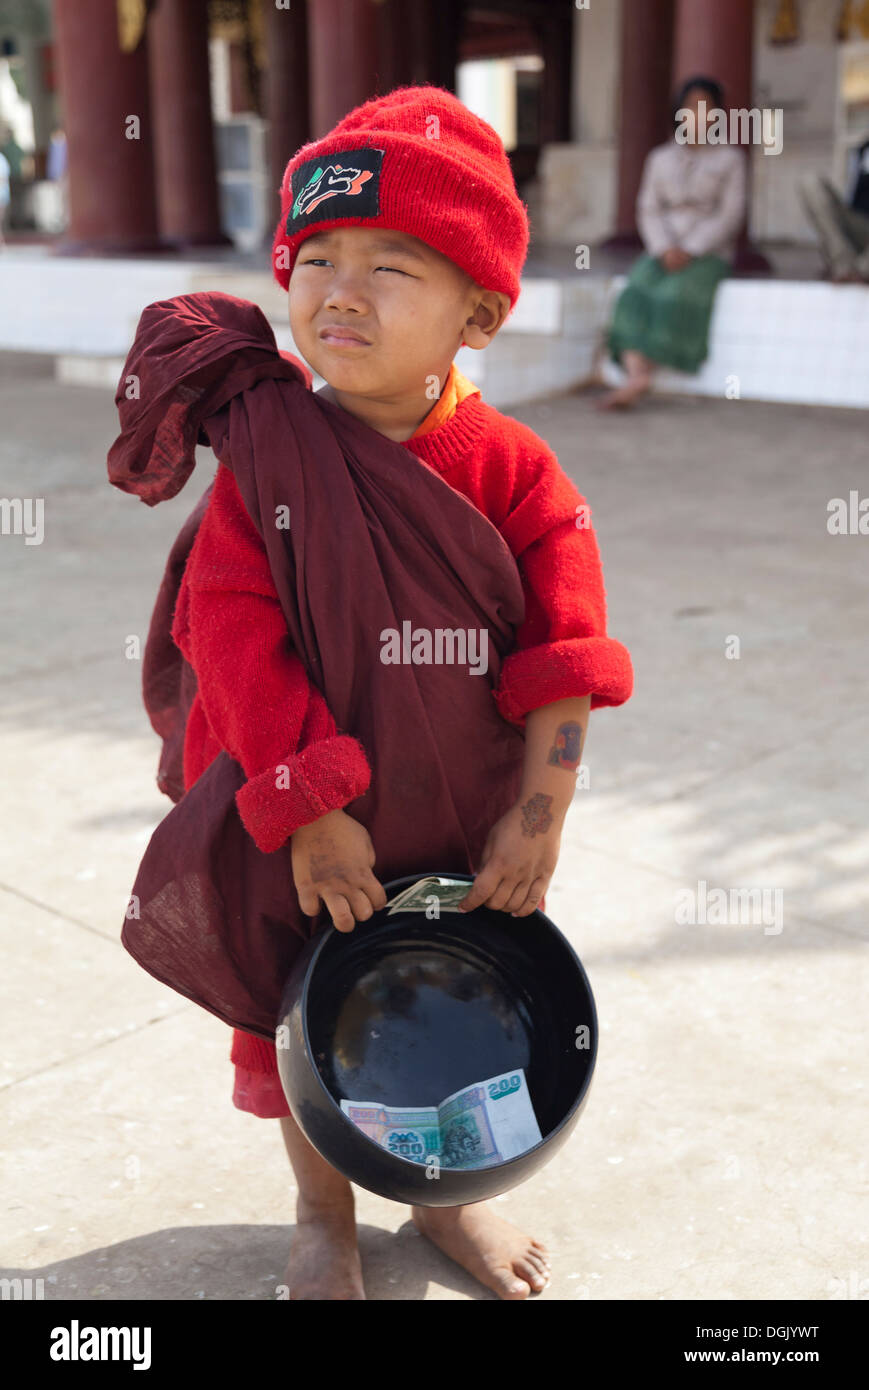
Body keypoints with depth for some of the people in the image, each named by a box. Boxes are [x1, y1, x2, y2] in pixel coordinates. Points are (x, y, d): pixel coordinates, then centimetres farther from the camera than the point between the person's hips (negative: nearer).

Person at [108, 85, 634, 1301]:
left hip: (470, 829, 1)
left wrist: (539, 816, -14)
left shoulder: (510, 471, -13)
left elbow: (566, 654, -12)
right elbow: (234, 639, -18)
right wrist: (308, 810, -22)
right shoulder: (265, 461, -15)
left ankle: (447, 1196, 47)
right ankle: (324, 1215, 43)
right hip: (310, 831, -1)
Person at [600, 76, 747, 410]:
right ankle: (636, 376, -44)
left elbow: (730, 215, -5)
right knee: (635, 293, -29)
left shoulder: (730, 157, 5)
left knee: (675, 294, -32)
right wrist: (664, 250, -15)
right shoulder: (660, 158, 13)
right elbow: (649, 210, 5)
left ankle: (637, 379, -33)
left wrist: (688, 251, -17)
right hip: (664, 250, 3)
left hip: (709, 253, -3)